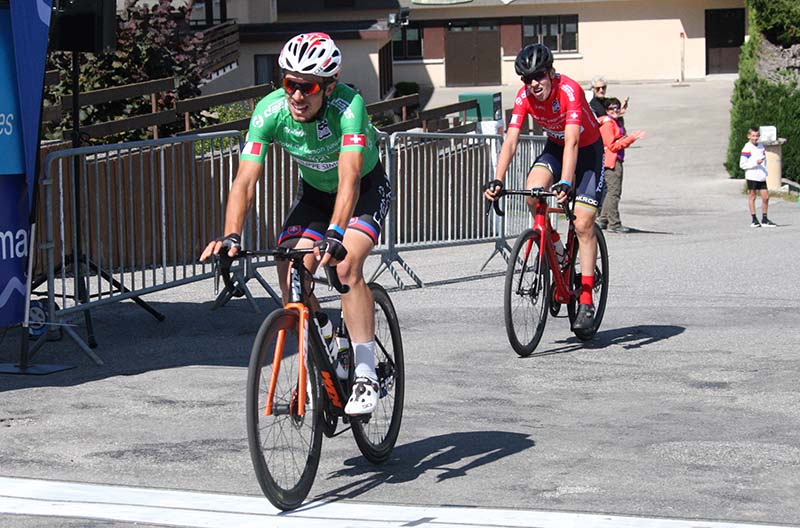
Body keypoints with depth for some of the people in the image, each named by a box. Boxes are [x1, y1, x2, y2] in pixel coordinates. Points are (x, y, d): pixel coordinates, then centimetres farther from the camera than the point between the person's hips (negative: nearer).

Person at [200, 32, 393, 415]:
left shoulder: (348, 106, -36)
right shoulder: (269, 112, -26)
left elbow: (349, 176, -47)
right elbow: (245, 180, -30)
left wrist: (335, 234, -61)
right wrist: (231, 236, -44)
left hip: (366, 188, -4)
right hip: (314, 192, 4)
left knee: (346, 266, -27)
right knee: (290, 275, -14)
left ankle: (366, 377, -20)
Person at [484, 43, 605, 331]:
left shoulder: (570, 90, -32)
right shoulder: (524, 97, -18)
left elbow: (572, 141, -41)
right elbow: (510, 141, -24)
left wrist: (566, 183, -53)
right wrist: (497, 180, -38)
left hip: (588, 149, -4)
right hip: (554, 147, 4)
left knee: (583, 224, -14)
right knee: (532, 191, -26)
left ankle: (586, 300, -9)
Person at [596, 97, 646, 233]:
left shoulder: (617, 122, 20)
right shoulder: (607, 124, -12)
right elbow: (613, 145, -17)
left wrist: (632, 137, 7)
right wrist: (630, 139, -17)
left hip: (616, 160, 10)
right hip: (611, 161, -10)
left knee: (611, 191, 14)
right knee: (614, 192, -10)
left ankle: (602, 220, 19)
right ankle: (614, 224, -10)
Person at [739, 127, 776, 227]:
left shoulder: (761, 147, 12)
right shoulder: (747, 148, -9)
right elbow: (742, 164, -12)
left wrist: (765, 172, 12)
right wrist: (755, 163, -19)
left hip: (761, 177, 6)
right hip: (751, 176, -6)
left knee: (766, 197, 4)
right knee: (752, 197, 0)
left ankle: (764, 219, 12)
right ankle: (754, 220, 5)